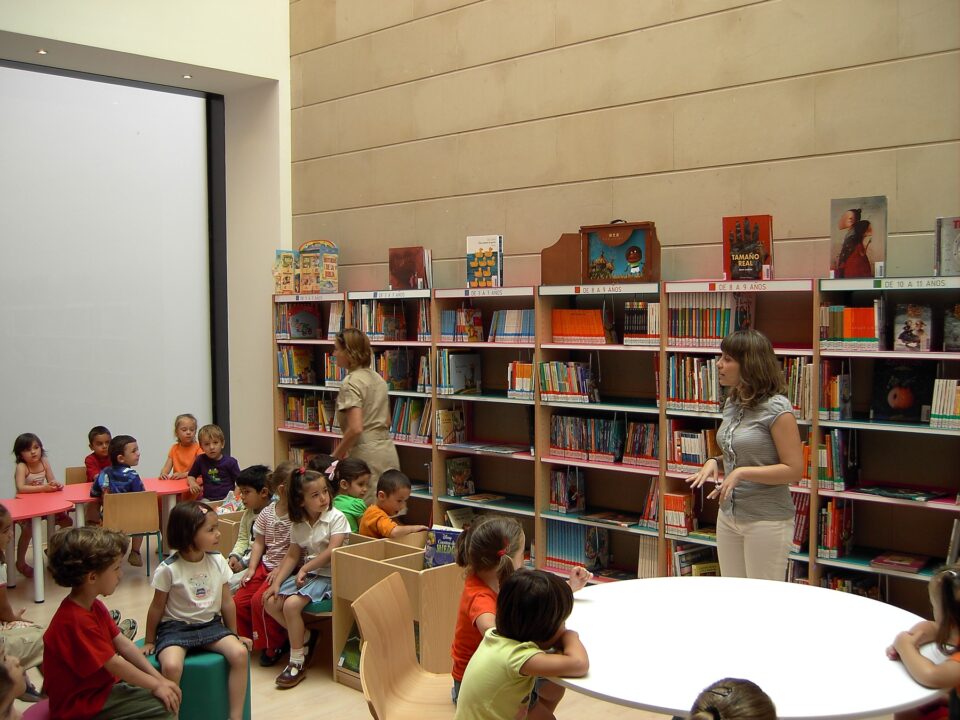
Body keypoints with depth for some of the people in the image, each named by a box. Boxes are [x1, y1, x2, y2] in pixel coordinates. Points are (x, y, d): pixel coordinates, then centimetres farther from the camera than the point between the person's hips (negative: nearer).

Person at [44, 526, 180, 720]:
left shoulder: (94, 606, 6)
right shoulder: (76, 621, -27)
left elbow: (124, 645, 4)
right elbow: (114, 663, -23)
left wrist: (159, 679, -2)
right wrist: (156, 685, -13)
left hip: (103, 684, 10)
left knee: (169, 693, 8)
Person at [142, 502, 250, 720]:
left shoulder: (218, 562, -3)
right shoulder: (168, 569, -13)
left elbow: (227, 602, 7)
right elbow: (157, 608, -1)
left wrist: (234, 634, 13)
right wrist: (149, 642, 7)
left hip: (211, 625, 3)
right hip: (176, 627, -3)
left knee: (239, 653, -21)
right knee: (171, 666, -32)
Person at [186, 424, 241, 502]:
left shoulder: (230, 462, -3)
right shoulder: (200, 460, 7)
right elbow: (191, 476, 20)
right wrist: (192, 483, -2)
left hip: (227, 499, -3)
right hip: (207, 499, 3)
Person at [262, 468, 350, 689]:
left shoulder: (336, 517, -11)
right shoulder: (298, 524, 6)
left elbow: (332, 551, -18)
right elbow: (292, 556, 9)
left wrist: (306, 568, -16)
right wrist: (276, 583, -1)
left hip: (328, 576, -7)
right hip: (306, 573, 7)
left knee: (291, 604, -24)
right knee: (271, 602, -7)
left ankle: (297, 663, -11)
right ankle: (304, 637, 13)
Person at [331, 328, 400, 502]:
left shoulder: (351, 383, -11)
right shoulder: (377, 378, 14)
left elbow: (355, 428, -20)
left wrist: (337, 454, -9)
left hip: (367, 454, -8)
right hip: (388, 450, 8)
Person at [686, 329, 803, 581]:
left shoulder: (777, 408, -15)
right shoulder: (732, 403, 8)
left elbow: (794, 470, -16)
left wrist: (742, 473, -24)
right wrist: (714, 462, -1)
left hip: (767, 520, -7)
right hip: (728, 516, 7)